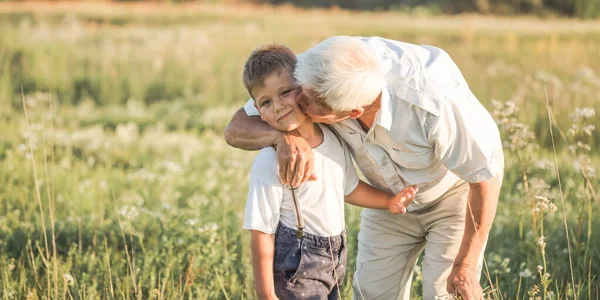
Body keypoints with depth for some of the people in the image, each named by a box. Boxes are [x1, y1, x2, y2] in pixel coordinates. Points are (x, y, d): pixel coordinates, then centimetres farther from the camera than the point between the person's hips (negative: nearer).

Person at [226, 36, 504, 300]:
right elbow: (236, 129, -26)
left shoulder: (434, 98, -42)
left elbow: (487, 174, -28)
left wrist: (466, 265, -21)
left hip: (455, 193, -4)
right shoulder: (318, 72, -31)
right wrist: (284, 136, -49)